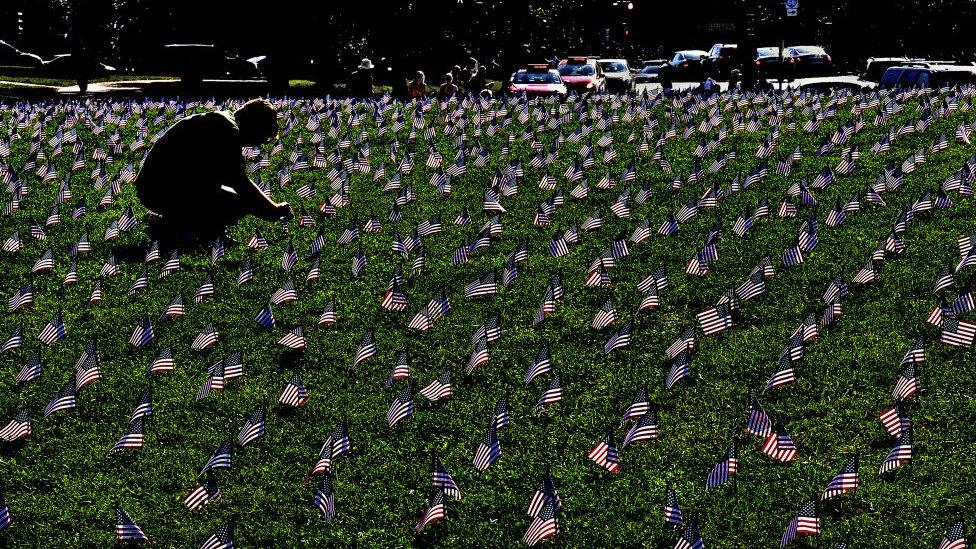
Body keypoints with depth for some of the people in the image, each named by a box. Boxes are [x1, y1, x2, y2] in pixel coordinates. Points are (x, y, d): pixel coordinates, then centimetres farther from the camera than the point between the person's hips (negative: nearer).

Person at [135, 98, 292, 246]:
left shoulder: (217, 120, 17)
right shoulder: (228, 130, -14)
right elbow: (241, 184, -17)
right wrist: (274, 211, -5)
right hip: (166, 193, -11)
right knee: (242, 204, -14)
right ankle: (171, 230, -9)